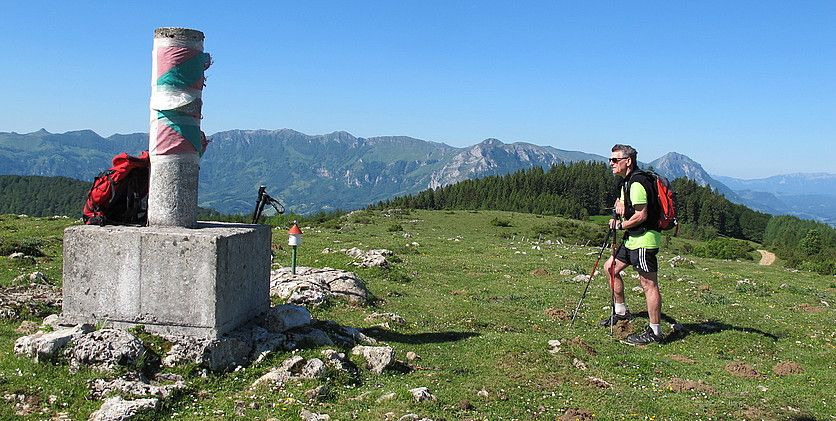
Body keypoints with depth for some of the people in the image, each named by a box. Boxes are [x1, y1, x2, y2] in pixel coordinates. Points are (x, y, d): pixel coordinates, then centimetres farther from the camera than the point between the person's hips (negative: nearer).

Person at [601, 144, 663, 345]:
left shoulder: (637, 183, -18)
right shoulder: (625, 181, 14)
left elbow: (641, 215, -22)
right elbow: (621, 201, 25)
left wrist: (620, 225, -8)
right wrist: (619, 204, 2)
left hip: (644, 239, -11)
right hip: (633, 238, 11)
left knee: (649, 284, -7)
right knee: (610, 267, 18)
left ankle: (654, 332, -1)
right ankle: (621, 312, 30)